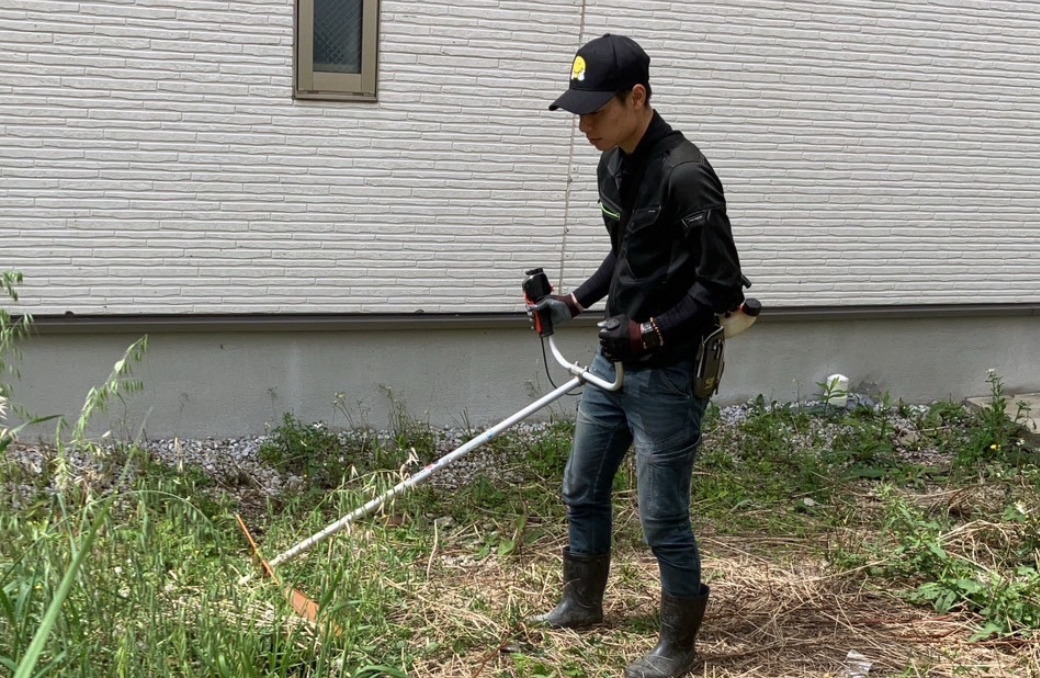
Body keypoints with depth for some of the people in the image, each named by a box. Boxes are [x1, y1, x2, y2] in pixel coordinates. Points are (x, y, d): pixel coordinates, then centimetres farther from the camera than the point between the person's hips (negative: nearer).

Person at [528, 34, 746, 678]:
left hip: (667, 376, -9)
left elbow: (722, 287, -22)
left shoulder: (684, 174, -23)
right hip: (614, 365, 9)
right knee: (583, 489, 20)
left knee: (663, 518, 1)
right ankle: (582, 603, 41)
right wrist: (575, 302, 9)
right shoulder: (613, 164, 5)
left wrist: (648, 334, -24)